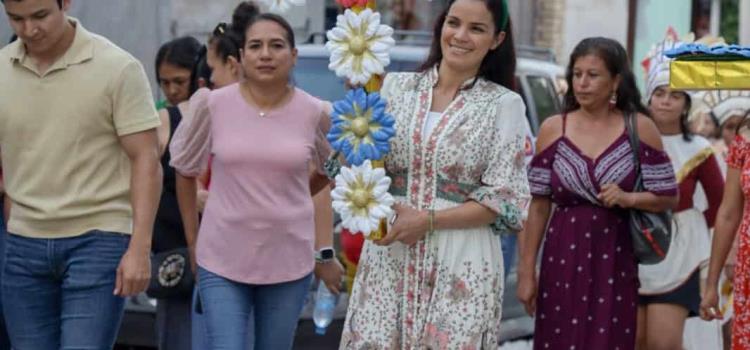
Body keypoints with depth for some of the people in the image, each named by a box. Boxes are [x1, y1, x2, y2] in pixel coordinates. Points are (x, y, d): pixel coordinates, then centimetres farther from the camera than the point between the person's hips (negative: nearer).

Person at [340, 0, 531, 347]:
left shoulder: (503, 104, 0)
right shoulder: (396, 86, 8)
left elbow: (504, 200, -4)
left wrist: (428, 221, -13)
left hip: (461, 263, -2)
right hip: (388, 254, 2)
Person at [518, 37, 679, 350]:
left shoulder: (639, 128, 1)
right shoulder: (553, 129, 4)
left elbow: (668, 196, 4)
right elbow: (538, 205, 4)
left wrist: (628, 198, -15)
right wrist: (526, 270, 2)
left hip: (615, 259, -1)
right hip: (563, 258, 1)